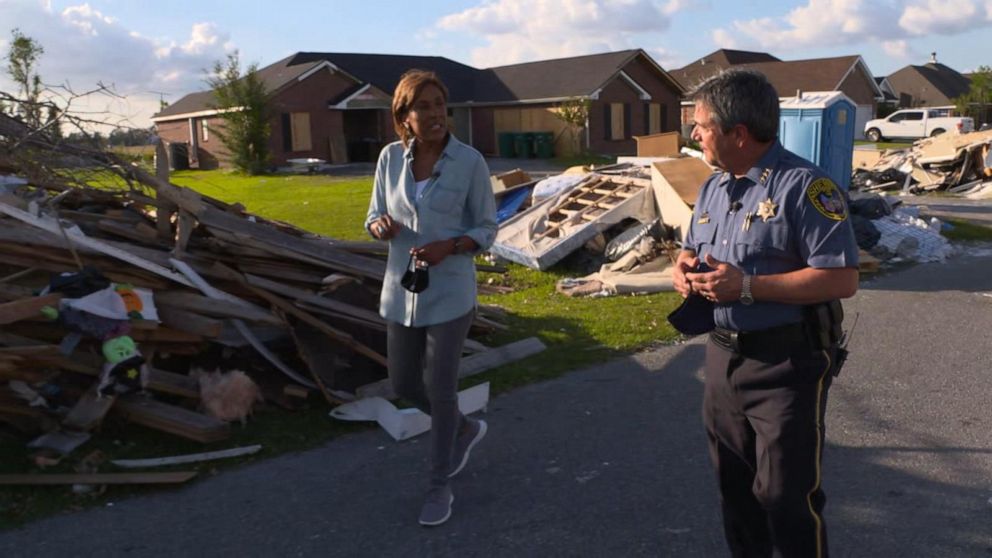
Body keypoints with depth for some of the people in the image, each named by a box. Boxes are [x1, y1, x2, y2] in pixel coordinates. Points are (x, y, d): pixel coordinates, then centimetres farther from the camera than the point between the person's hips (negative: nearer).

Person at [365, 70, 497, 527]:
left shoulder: (471, 162, -11)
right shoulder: (391, 157, -2)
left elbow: (487, 230, -5)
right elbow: (374, 219, 6)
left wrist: (448, 247, -23)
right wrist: (382, 227, -18)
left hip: (450, 293, -4)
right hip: (401, 291, 4)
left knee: (439, 388, 2)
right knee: (403, 384, 13)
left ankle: (440, 485, 23)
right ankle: (465, 429, 41)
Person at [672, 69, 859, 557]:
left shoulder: (803, 185, -16)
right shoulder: (713, 186, 10)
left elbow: (842, 278, -22)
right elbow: (692, 248, 23)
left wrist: (747, 286, -25)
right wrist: (684, 268, -2)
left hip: (786, 363, -8)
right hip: (723, 356, 8)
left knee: (786, 496, 2)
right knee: (733, 482, 20)